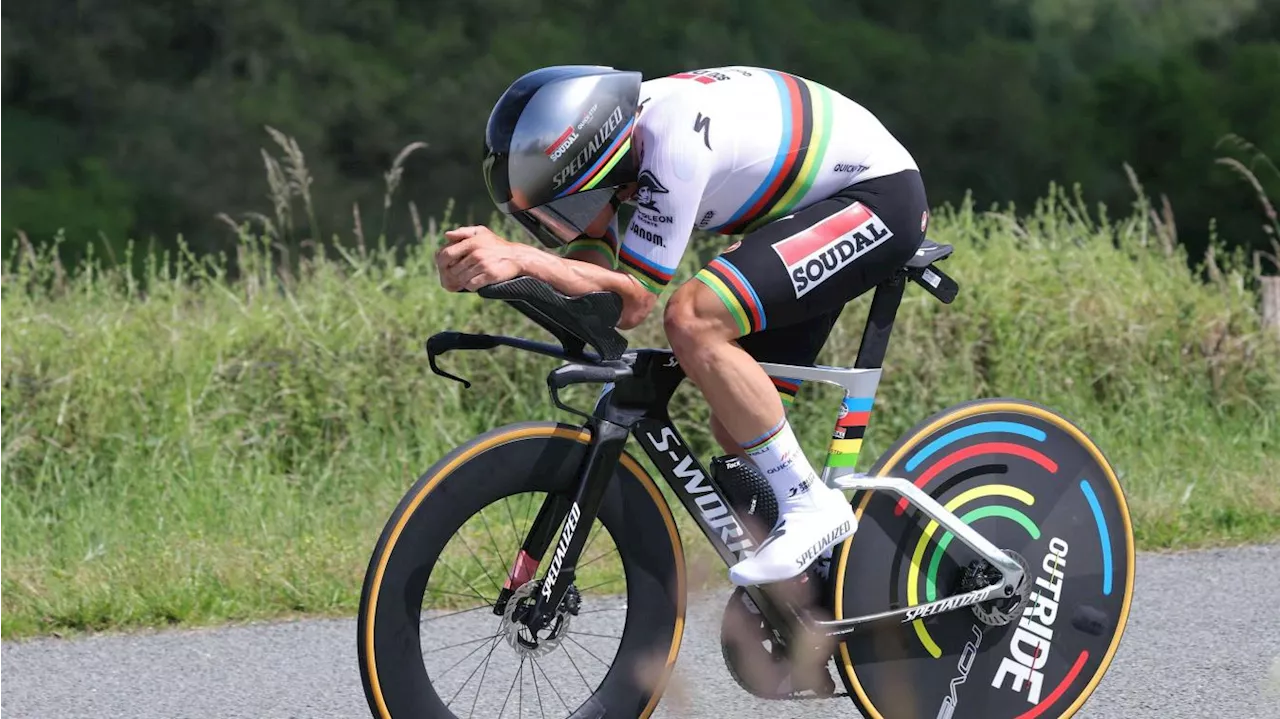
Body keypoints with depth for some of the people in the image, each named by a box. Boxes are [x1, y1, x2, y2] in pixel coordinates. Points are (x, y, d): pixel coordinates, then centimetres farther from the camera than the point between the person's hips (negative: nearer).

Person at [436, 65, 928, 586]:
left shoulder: (672, 141, -32)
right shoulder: (588, 141, -6)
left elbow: (634, 298, -29)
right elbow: (590, 277, -10)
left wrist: (521, 257, -37)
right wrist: (494, 259, -26)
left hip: (879, 197, -10)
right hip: (810, 206, 10)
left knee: (692, 319, -26)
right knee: (738, 428, 4)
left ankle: (811, 506, -17)